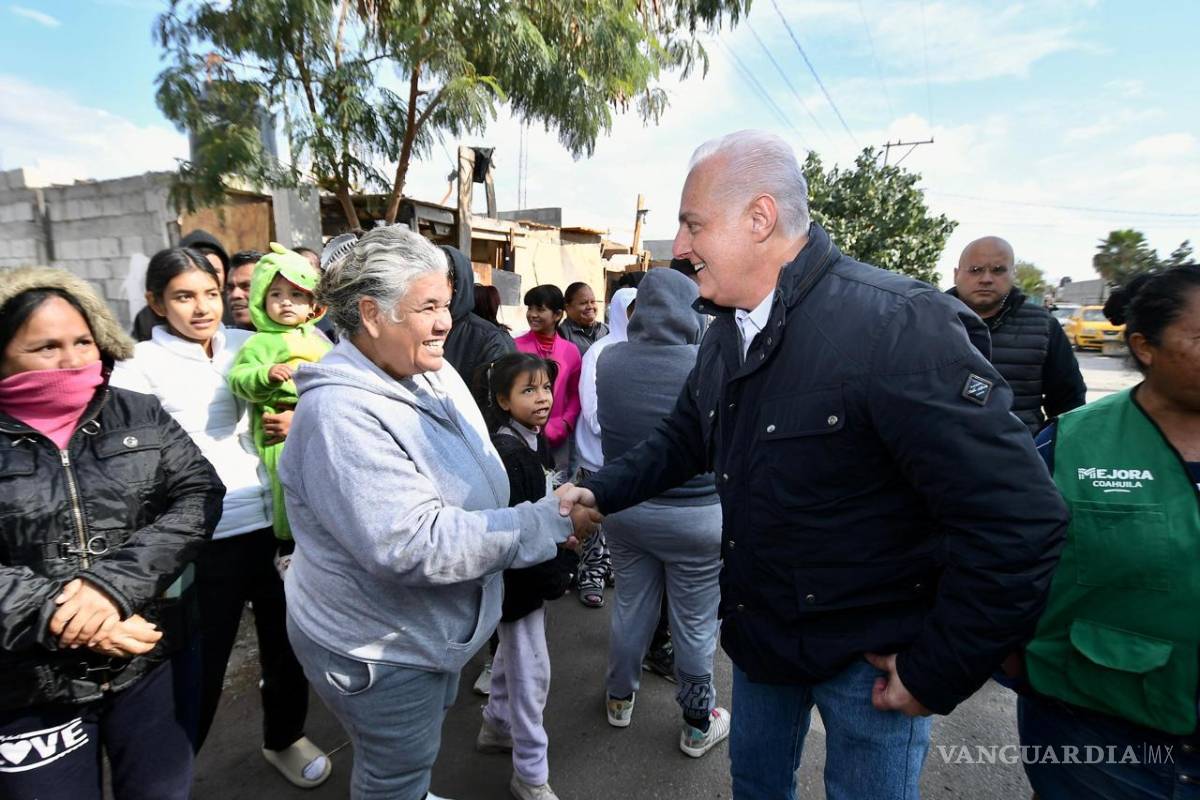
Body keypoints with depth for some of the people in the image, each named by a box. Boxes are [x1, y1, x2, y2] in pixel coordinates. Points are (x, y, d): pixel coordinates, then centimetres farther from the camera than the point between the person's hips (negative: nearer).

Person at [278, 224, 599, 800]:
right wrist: (549, 524, -32)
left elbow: (476, 478, 12)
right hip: (379, 648, -8)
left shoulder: (435, 374, -3)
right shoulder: (342, 415, -30)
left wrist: (549, 509, -2)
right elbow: (413, 545, -35)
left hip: (436, 628, 8)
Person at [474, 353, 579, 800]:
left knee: (513, 656, 25)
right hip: (517, 579, -9)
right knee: (531, 672, 3)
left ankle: (497, 727, 46)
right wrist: (551, 575, -20)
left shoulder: (536, 441, 4)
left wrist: (560, 569, 14)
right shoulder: (506, 453, -24)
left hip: (539, 574, 9)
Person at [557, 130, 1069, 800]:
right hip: (759, 632, 7)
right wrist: (600, 492, 2)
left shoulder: (898, 324, -28)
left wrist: (938, 674, -19)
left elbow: (1019, 519, -28)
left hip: (871, 661, -7)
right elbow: (686, 438, 13)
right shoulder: (728, 334, 0)